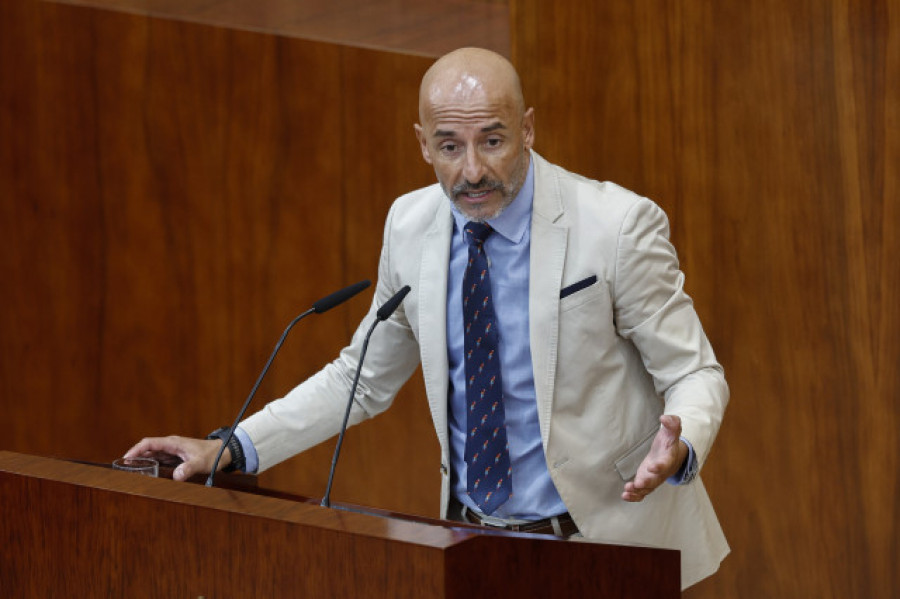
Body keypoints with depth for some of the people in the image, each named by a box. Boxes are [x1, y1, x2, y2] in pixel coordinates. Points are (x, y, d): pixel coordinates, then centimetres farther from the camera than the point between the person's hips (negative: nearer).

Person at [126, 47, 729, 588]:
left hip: (608, 545, -3)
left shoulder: (618, 225, -14)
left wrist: (678, 449, -29)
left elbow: (695, 374, -7)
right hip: (472, 539, 4)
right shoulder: (409, 224, 0)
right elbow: (364, 378, 12)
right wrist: (233, 448, 3)